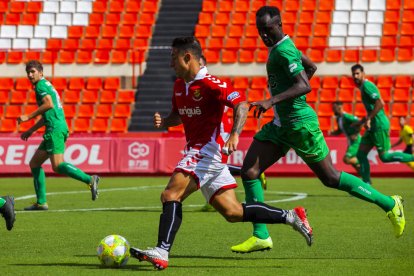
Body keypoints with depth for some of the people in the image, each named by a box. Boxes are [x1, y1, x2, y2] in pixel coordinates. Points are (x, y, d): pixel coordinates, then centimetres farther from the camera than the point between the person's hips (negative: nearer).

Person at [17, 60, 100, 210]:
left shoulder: (41, 85, -4)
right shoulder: (46, 85, 26)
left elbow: (49, 104, -21)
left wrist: (28, 117, -16)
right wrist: (31, 130, 34)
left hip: (55, 130, -10)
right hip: (55, 130, 10)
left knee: (57, 166, -19)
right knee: (34, 163, 11)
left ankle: (89, 180, -23)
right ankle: (41, 202, 8)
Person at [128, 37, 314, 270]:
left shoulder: (209, 84, -14)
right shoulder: (179, 86, 14)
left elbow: (241, 104, -21)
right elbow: (179, 115, 29)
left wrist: (235, 134, -35)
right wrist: (163, 122, 6)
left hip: (207, 151, -10)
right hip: (197, 152, 10)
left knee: (170, 196, -21)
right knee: (233, 212, 9)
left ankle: (161, 252, -28)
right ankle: (291, 217, 16)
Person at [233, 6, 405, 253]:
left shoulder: (284, 50, -17)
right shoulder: (280, 46, 12)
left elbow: (305, 85, -30)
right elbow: (311, 67, 27)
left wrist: (271, 101, -39)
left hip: (300, 124, -9)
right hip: (281, 124, 9)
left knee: (330, 178, 1)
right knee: (249, 171, -3)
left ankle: (390, 204, 16)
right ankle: (261, 236, -2)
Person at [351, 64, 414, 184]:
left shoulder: (367, 85, -12)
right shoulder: (363, 87, 18)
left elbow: (380, 103, -24)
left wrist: (368, 119, -22)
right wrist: (362, 121, 24)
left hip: (380, 125, -10)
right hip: (373, 127, 10)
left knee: (384, 156, -7)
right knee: (361, 154, 5)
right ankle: (366, 184, 4)